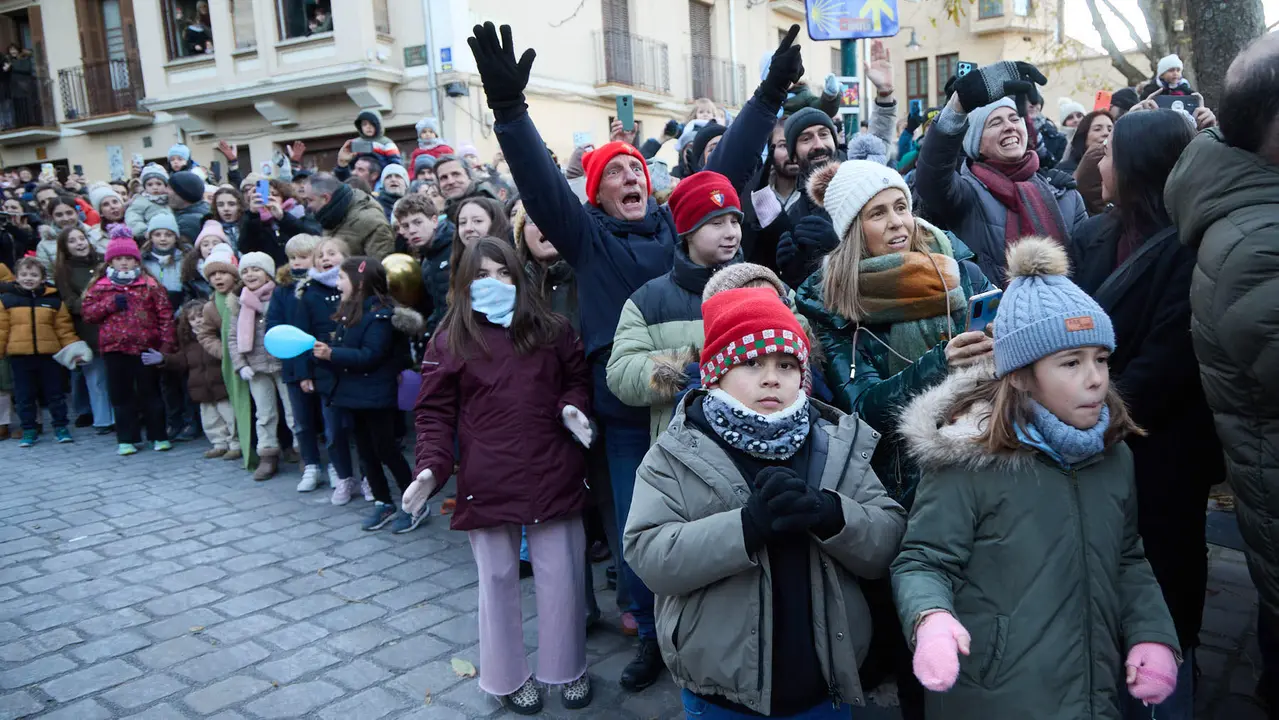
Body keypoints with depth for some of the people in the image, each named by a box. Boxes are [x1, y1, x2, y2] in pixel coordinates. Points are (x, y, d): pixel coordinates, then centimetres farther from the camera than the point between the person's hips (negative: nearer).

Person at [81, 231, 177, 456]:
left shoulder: (150, 284, 2)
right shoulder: (100, 286, 9)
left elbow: (165, 314, -2)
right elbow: (86, 311, 5)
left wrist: (166, 342, -8)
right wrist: (111, 303, -10)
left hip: (146, 346, -2)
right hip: (115, 348, 2)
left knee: (150, 392, 5)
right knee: (121, 395, 7)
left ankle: (159, 436, 13)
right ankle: (126, 439, 15)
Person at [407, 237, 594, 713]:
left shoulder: (552, 331, 7)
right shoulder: (449, 342, 2)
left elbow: (577, 379, 16)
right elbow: (435, 412, 0)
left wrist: (572, 406, -6)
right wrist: (432, 467, -14)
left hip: (554, 477, 1)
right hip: (487, 484, -1)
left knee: (562, 578, 9)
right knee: (498, 582, 12)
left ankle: (566, 669, 30)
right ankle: (507, 677, 31)